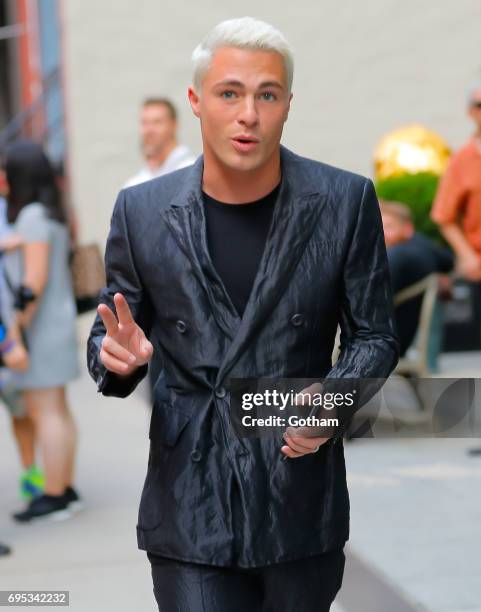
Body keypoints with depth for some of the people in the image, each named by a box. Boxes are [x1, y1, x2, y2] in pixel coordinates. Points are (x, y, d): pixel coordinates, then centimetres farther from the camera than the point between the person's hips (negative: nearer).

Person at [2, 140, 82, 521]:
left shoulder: (32, 216, -16)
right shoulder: (52, 213, 12)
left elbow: (36, 278, -21)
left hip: (39, 325, -10)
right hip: (57, 320, 10)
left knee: (43, 411, -5)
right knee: (57, 409, 14)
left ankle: (54, 497, -1)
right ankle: (66, 488, 20)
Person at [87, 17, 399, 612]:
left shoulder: (345, 202, -5)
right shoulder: (142, 211, -3)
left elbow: (374, 335, 3)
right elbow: (108, 337, 8)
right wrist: (117, 356, -16)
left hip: (302, 501, 1)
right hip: (188, 505, 0)